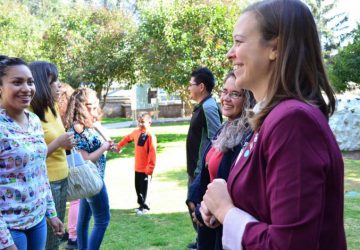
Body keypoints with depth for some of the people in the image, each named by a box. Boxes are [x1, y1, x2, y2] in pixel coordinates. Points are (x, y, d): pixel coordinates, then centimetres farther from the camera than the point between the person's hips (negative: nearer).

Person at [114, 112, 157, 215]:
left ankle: (144, 206, 18)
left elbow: (152, 153, -20)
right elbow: (127, 138, 25)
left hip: (145, 169, -7)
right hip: (137, 167, 7)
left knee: (143, 188, 3)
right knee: (137, 187, 16)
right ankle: (141, 204, 30)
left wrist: (149, 169, -20)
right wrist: (119, 146, 31)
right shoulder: (136, 132, 3)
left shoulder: (151, 136, -19)